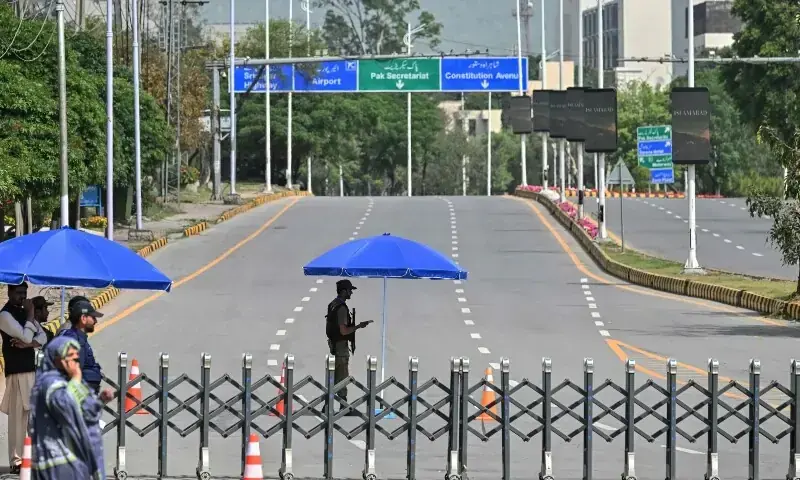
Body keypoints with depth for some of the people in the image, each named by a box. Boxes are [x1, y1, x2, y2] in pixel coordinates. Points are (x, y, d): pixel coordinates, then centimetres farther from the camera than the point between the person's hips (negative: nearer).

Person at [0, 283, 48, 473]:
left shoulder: (25, 313, 17)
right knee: (18, 415, -9)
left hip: (32, 369, 8)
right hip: (17, 371, -8)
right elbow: (26, 336, -19)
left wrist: (28, 344, -12)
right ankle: (16, 461, -8)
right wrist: (30, 315, -8)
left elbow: (43, 337, 7)